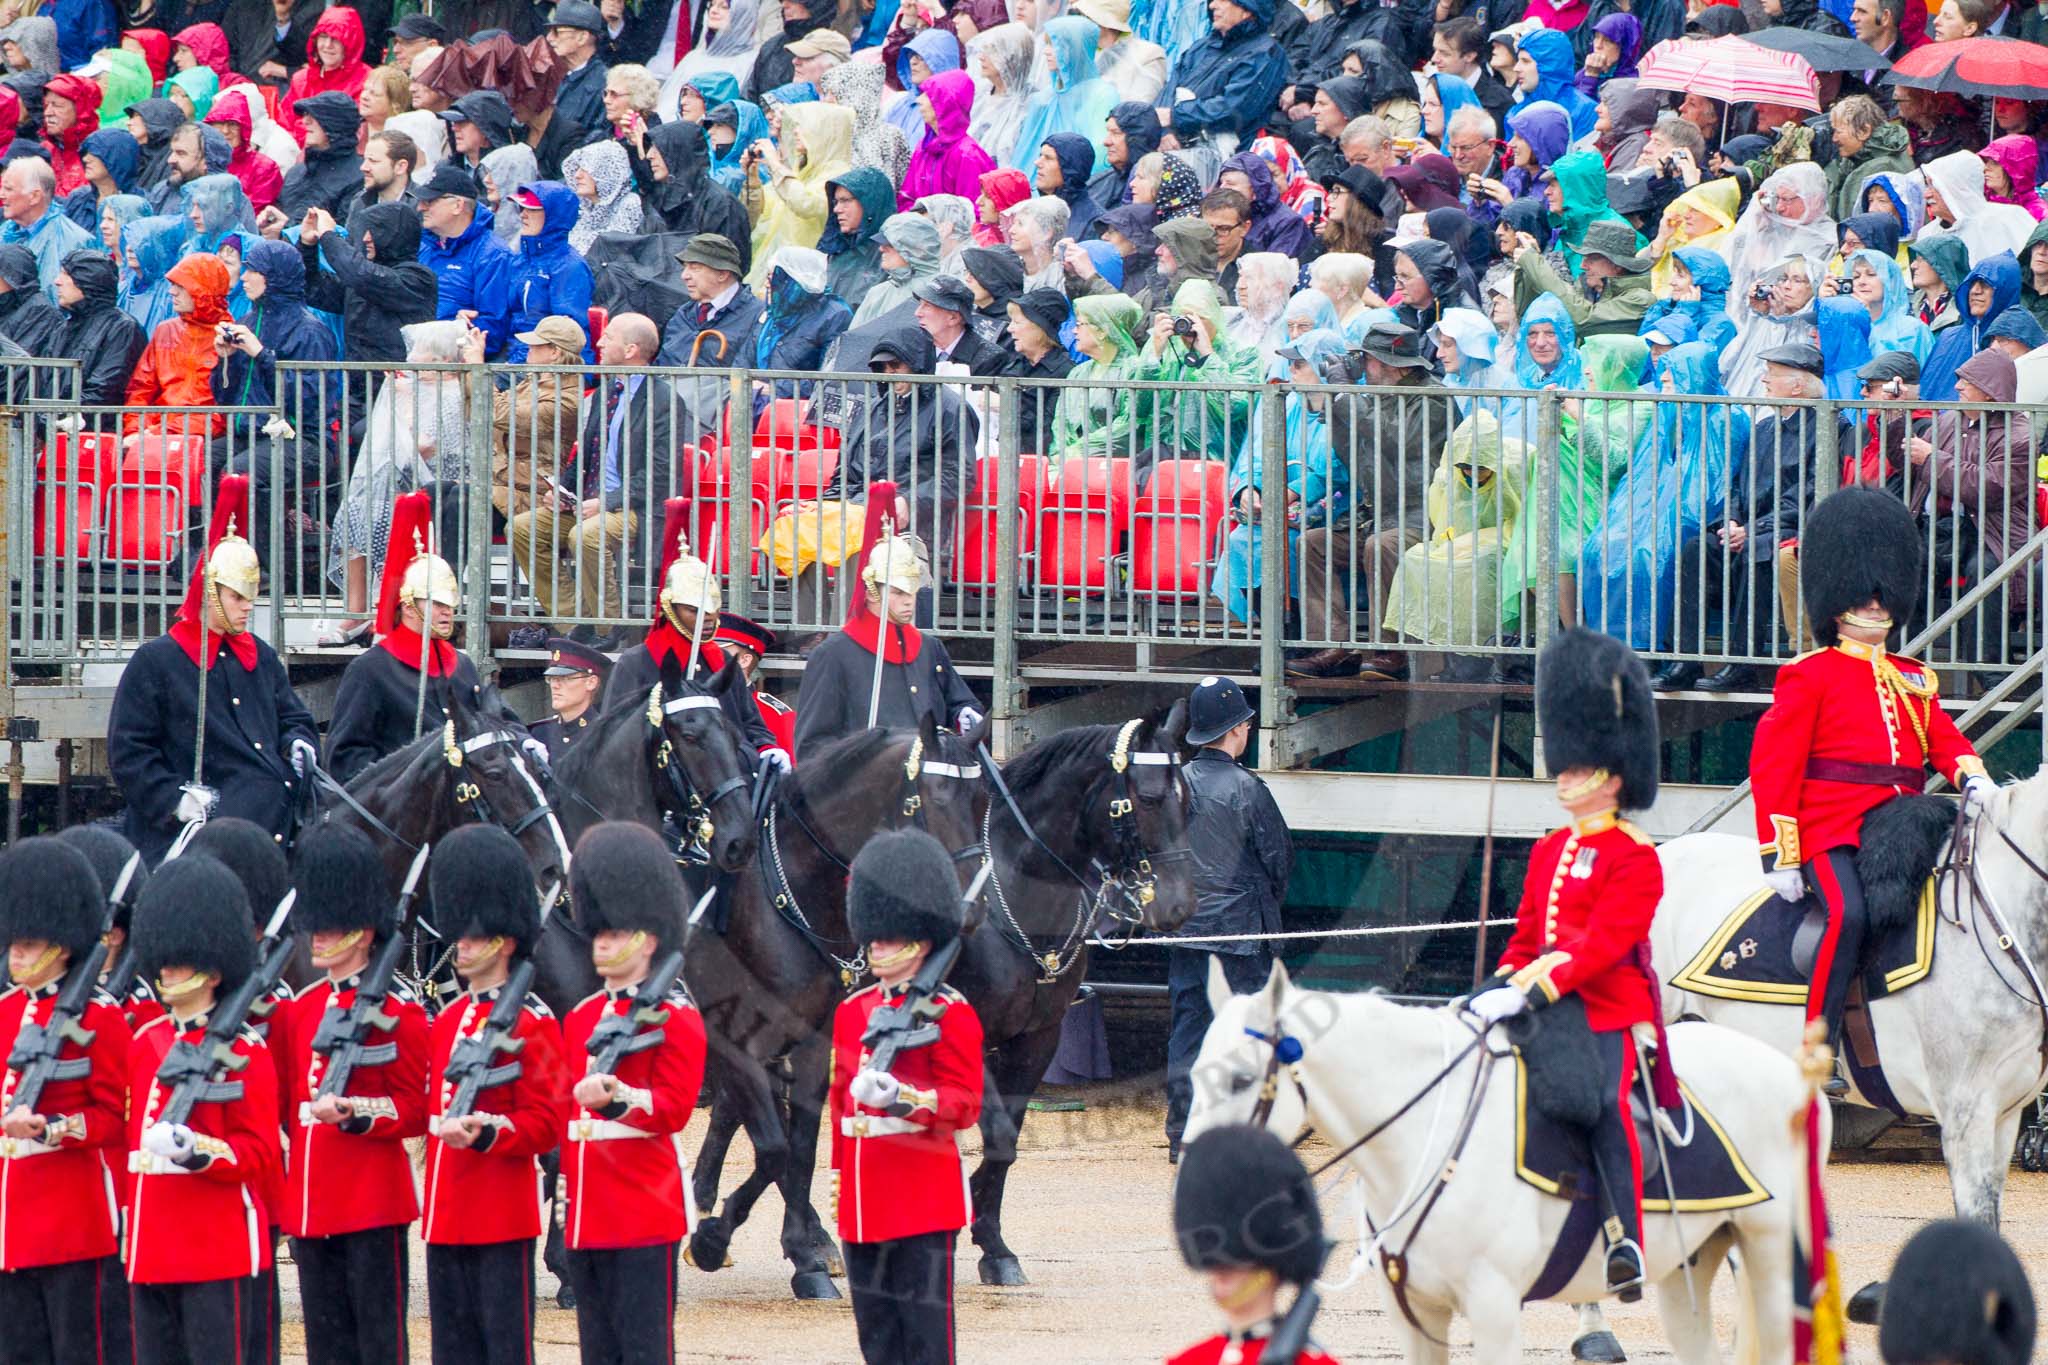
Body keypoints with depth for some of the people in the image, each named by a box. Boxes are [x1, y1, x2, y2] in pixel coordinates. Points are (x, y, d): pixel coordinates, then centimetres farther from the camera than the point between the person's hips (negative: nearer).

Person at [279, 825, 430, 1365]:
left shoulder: (397, 1010, -5)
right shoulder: (300, 1008, 13)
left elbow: (416, 1111, -6)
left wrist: (355, 1112, -21)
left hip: (373, 1202, -6)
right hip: (310, 1203, 7)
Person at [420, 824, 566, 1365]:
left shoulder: (531, 1023, -7)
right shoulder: (448, 1020, 15)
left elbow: (545, 1124, -11)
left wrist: (486, 1133, -25)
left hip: (502, 1214, -7)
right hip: (446, 1214, 7)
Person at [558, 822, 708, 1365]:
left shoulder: (674, 1017, -4)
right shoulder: (580, 1018, 16)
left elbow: (675, 1106, -13)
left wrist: (619, 1098, -30)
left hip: (646, 1213, -7)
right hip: (587, 1217, 7)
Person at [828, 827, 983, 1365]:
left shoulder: (948, 1013, -5)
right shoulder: (852, 1010, 14)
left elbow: (964, 1103, -10)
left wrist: (905, 1098, -27)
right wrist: (841, 1176, 18)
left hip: (923, 1195, -7)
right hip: (865, 1202, 7)